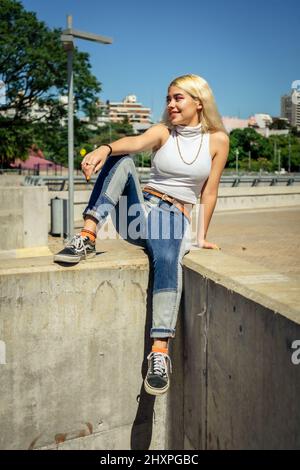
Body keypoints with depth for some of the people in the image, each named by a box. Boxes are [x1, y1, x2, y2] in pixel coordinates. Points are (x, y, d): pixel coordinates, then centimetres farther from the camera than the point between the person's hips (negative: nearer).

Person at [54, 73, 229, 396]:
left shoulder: (217, 140, 6)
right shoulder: (163, 132, 7)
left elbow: (209, 192, 6)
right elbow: (135, 143, -17)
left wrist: (201, 236, 4)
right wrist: (105, 148, -39)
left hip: (175, 219, -2)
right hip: (141, 208, 2)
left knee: (167, 260, -37)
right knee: (120, 161, -23)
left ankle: (160, 352, -40)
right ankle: (87, 237, -30)